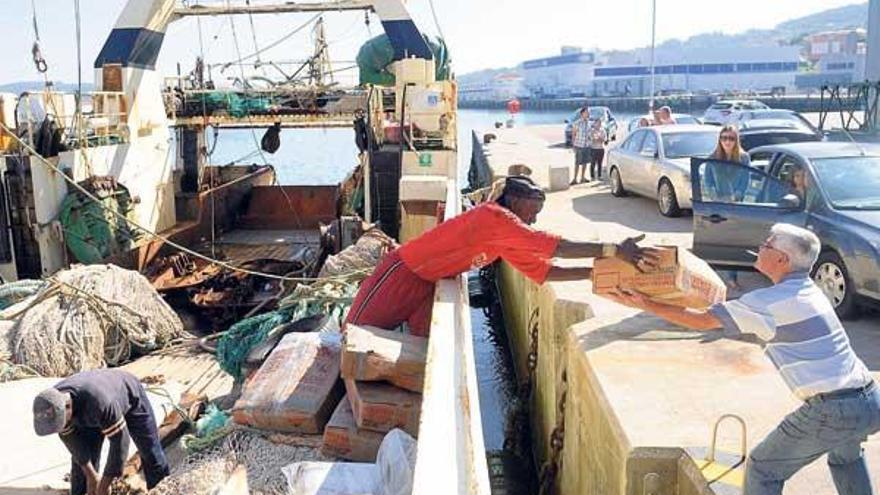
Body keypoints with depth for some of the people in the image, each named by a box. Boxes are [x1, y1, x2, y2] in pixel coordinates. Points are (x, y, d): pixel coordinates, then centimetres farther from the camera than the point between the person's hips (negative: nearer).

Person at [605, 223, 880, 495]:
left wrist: (646, 305, -4)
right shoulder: (808, 289, 13)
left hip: (832, 411, -9)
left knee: (762, 470, 8)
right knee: (846, 455, 38)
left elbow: (702, 320, -9)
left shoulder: (770, 301, -12)